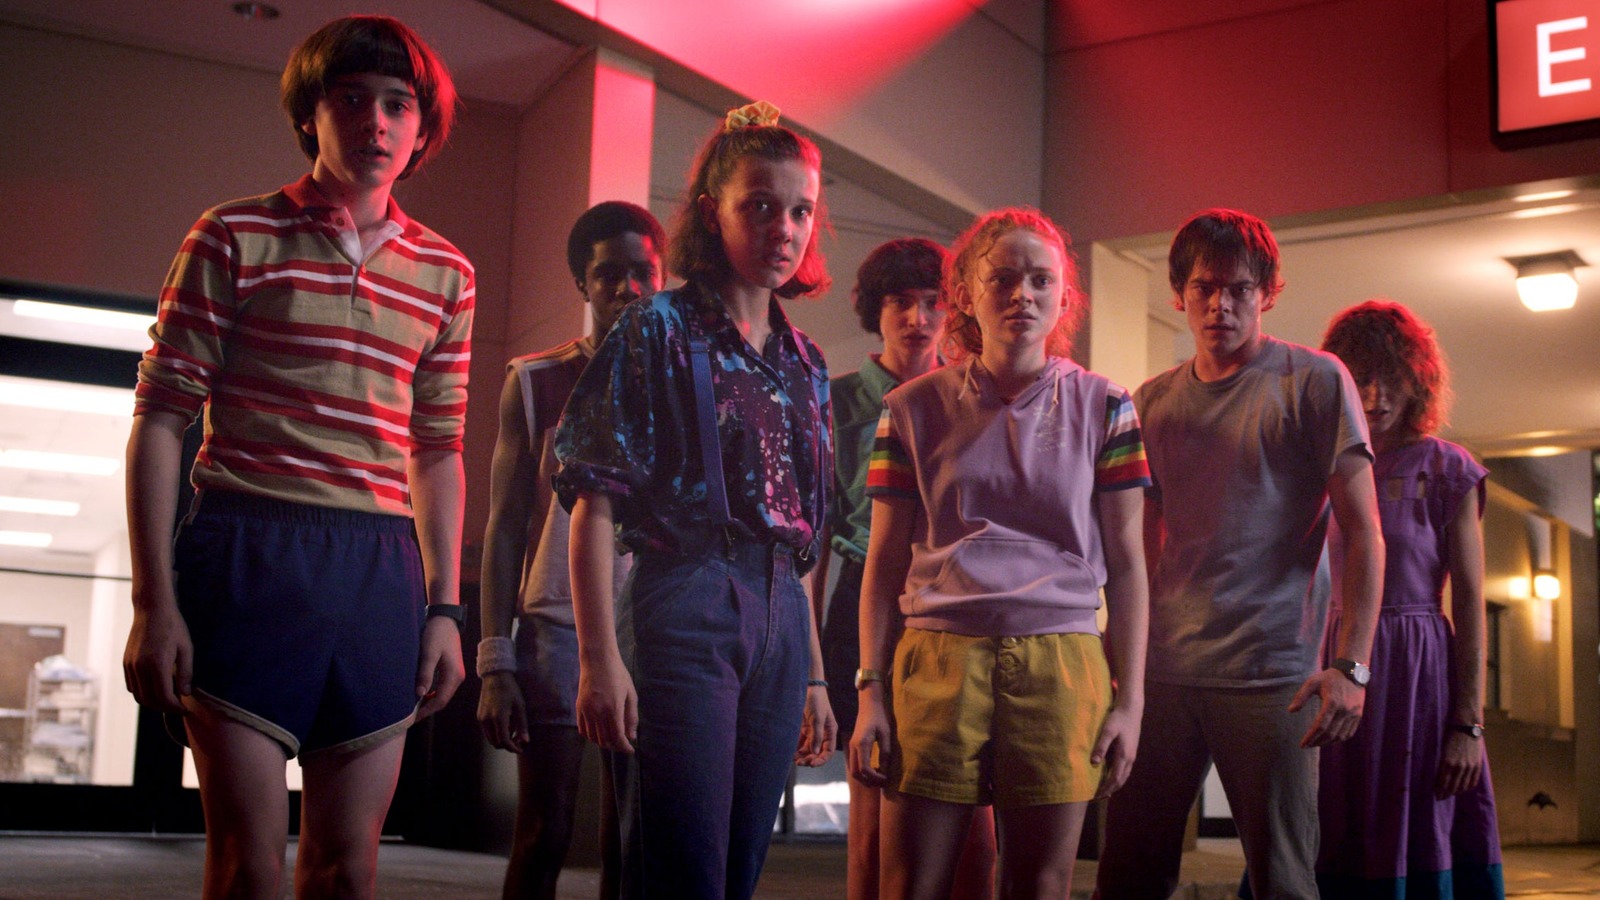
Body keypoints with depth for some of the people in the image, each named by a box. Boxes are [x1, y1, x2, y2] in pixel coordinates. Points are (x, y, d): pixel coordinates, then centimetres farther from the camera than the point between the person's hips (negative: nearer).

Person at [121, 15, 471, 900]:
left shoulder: (444, 272, 13)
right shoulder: (236, 238, 2)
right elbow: (160, 419, 0)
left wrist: (443, 607, 10)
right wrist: (153, 601, -7)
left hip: (381, 566, 4)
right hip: (248, 552, -3)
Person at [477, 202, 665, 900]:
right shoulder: (536, 382, 7)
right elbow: (505, 527, 6)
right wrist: (496, 663, -2)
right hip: (557, 630, -1)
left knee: (629, 844, 3)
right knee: (543, 838, 1)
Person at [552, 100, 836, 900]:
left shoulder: (804, 364, 16)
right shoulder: (659, 332, -1)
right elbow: (594, 503, -7)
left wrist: (814, 675, 17)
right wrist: (599, 656, -15)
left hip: (779, 623, 6)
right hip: (683, 606, -6)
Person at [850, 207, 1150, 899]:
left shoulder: (1102, 408, 8)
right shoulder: (915, 409, 8)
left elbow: (1124, 563, 8)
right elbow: (885, 560, 9)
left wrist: (1129, 698, 2)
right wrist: (871, 692, 3)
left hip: (1060, 666, 0)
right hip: (936, 660, 0)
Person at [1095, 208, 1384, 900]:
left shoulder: (1315, 382, 1)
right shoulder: (1152, 401, 13)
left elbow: (1362, 531, -4)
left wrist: (1351, 666, -14)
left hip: (1270, 673, -4)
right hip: (1161, 670, 4)